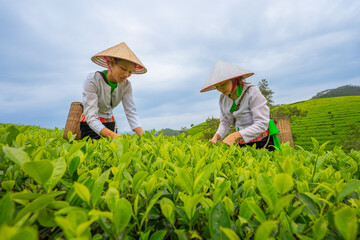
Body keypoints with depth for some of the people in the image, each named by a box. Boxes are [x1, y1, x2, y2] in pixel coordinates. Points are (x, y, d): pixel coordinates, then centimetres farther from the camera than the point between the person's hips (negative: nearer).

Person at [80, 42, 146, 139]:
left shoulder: (126, 85, -10)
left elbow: (131, 112, -17)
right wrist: (113, 135, -46)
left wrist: (143, 135, -35)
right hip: (90, 125, -4)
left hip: (109, 124, 4)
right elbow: (91, 117, -28)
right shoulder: (92, 80, -22)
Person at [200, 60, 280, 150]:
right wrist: (217, 135, -14)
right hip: (242, 143, 4)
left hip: (262, 142, -4)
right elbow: (224, 122, 7)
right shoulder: (222, 99, 0)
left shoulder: (252, 92, -16)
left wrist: (235, 135, -31)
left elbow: (262, 124, -20)